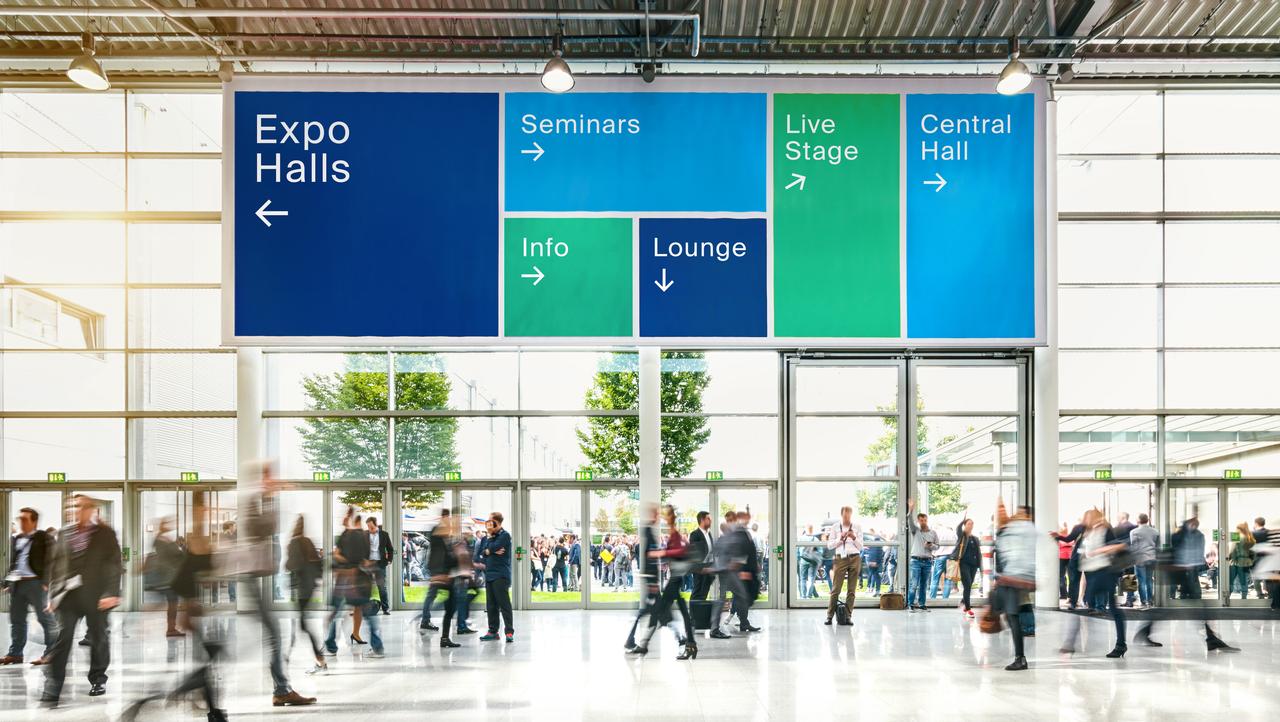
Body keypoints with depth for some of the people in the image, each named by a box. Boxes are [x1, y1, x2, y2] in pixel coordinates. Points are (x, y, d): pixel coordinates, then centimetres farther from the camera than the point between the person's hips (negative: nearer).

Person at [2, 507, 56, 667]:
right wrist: (7, 582, 14)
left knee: (45, 618, -3)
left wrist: (45, 582, -17)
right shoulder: (15, 539, 16)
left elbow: (49, 561, -9)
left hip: (35, 582, -7)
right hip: (16, 582, 7)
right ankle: (15, 653, 15)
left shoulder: (44, 537, -3)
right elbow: (12, 562, 21)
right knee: (16, 619, 9)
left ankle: (51, 653, 1)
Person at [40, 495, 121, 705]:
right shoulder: (64, 533, 9)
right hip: (68, 593, 2)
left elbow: (114, 564, -5)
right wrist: (53, 594, 6)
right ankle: (52, 690, -9)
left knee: (98, 639, 9)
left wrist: (111, 593, -14)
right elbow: (55, 564, 11)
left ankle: (98, 680, 27)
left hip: (96, 595, -2)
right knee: (62, 639, -7)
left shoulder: (105, 533, -1)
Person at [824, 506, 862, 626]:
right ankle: (829, 616, -3)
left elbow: (860, 547, 8)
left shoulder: (857, 527, 9)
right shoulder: (836, 528, 7)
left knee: (852, 589, 1)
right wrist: (840, 539, -10)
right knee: (835, 588, -6)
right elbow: (829, 545, 5)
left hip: (855, 558, 1)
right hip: (840, 558, -1)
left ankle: (848, 616, 5)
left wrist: (854, 538, -10)